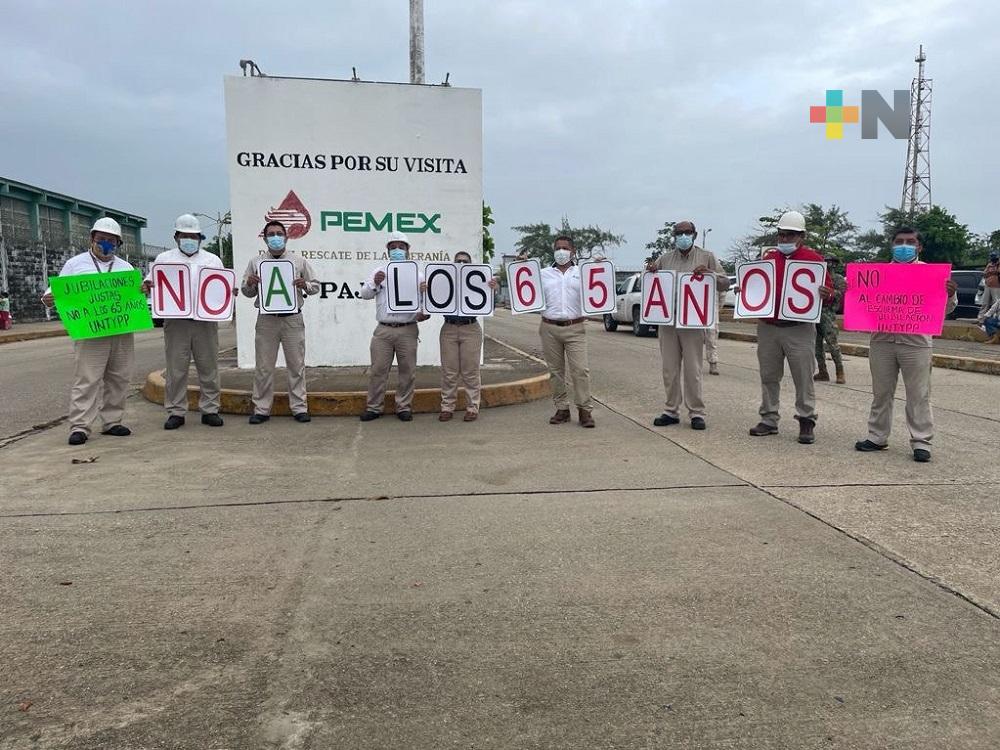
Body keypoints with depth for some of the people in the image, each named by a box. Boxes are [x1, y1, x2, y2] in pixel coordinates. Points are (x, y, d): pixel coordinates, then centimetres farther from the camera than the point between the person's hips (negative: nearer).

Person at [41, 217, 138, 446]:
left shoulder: (126, 267, 18)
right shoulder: (75, 264, 10)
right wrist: (48, 299, -13)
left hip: (122, 331, 4)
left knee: (118, 378, 5)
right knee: (87, 379, -7)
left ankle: (112, 422, 15)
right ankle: (80, 426, -5)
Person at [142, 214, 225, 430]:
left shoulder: (213, 260, 16)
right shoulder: (164, 259, 15)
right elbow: (152, 282, 11)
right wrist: (146, 286, -12)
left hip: (206, 321, 1)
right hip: (176, 321, 0)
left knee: (209, 368, 2)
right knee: (176, 369, 0)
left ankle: (209, 410, 11)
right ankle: (176, 412, 8)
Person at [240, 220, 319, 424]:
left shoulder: (299, 261, 8)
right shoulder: (255, 262, 11)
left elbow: (316, 286, 11)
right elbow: (246, 292, 15)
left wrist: (304, 285, -10)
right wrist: (249, 284, -8)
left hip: (293, 319, -1)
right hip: (266, 320, 1)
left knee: (296, 365, 3)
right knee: (264, 367, 4)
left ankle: (299, 407, 11)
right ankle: (261, 409, 12)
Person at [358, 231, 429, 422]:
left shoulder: (416, 274, 10)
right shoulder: (378, 272, 12)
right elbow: (364, 294, 5)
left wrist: (425, 313, -14)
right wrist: (374, 283, -15)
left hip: (407, 330, 0)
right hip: (383, 329, 1)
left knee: (407, 370, 4)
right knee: (378, 370, 3)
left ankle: (404, 407, 15)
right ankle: (374, 407, 12)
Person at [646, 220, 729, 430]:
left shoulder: (706, 257, 5)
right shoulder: (664, 259, 12)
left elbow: (725, 283, 4)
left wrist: (708, 273, -15)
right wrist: (649, 271, -4)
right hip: (667, 321, 3)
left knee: (693, 369, -2)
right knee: (670, 369, 7)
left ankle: (696, 412, 6)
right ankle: (671, 411, 15)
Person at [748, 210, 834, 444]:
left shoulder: (814, 259, 0)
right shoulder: (768, 257, 11)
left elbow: (828, 290, 0)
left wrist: (826, 294, -22)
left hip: (799, 330, -4)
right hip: (767, 327, 4)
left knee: (803, 378, -2)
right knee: (768, 376, 9)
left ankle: (806, 422, 7)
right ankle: (769, 419, 18)